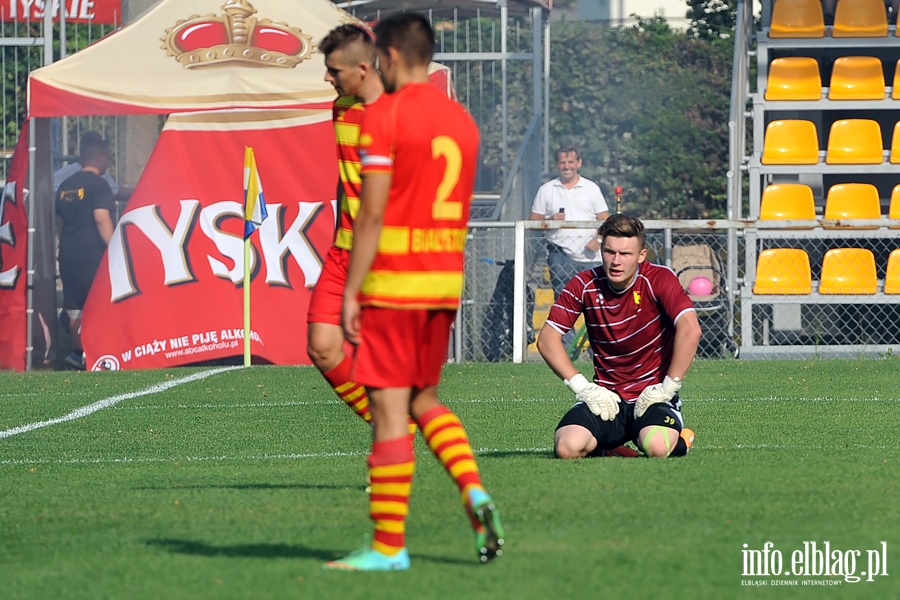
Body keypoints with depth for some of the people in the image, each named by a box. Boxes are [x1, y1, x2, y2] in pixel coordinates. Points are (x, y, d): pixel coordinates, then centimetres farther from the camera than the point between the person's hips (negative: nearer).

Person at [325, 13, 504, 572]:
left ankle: (389, 546, -1)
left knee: (389, 409, -3)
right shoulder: (462, 119, 11)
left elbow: (372, 214, -14)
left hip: (393, 284, -7)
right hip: (447, 280, 7)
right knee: (424, 400, 19)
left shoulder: (385, 116, -10)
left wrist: (351, 293, -11)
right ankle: (475, 492, -2)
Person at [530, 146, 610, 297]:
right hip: (560, 254, 0)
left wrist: (597, 239, -12)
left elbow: (604, 220, 7)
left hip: (589, 257, 0)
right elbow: (533, 222, 9)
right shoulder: (546, 190, 9)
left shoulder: (592, 188, 10)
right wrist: (550, 221, -12)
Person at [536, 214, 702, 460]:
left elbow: (690, 330, -22)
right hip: (607, 397, 2)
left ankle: (679, 439, 6)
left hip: (652, 393, -2)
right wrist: (583, 387, -9)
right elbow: (547, 339, 0)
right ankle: (604, 445, 12)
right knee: (567, 447, -25)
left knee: (657, 447, -34)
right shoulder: (584, 285, -1)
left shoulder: (659, 279, -10)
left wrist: (668, 387, -22)